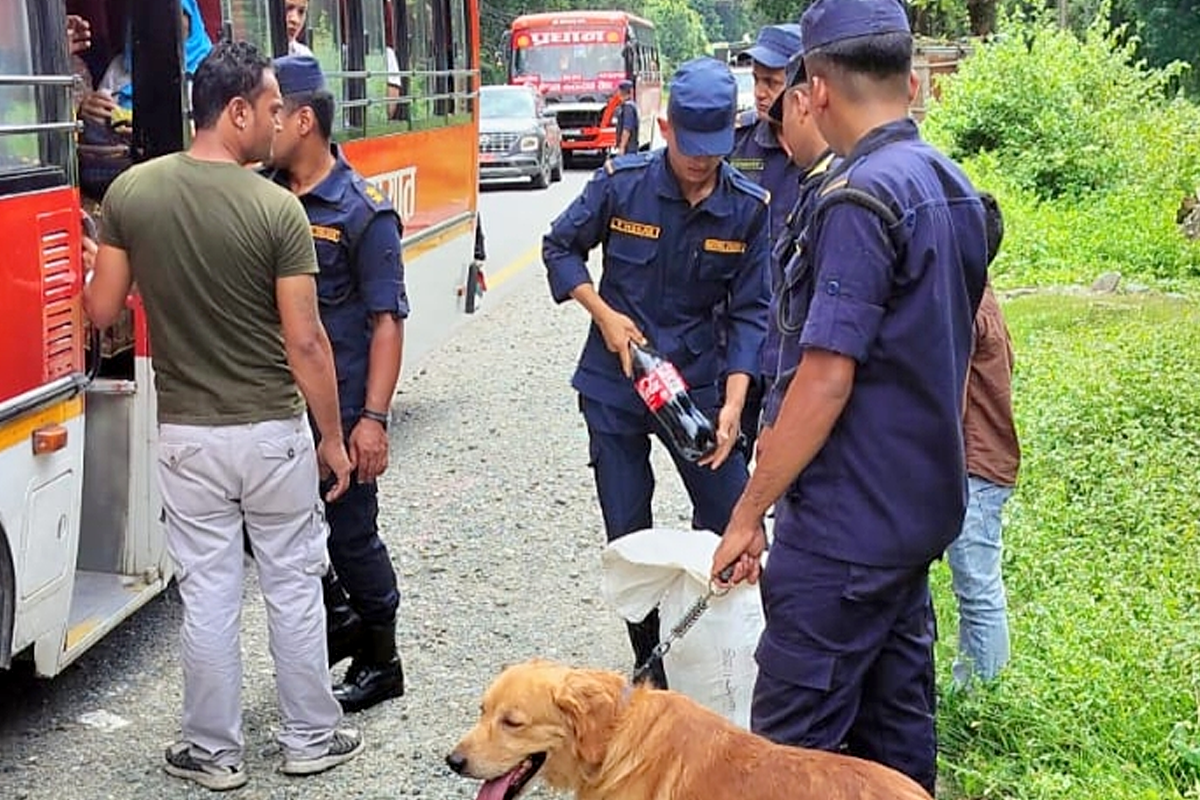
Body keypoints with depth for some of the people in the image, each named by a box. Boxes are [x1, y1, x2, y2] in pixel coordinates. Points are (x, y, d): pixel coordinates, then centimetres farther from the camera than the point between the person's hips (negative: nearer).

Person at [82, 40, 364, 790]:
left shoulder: (131, 191, -5)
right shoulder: (277, 208, -14)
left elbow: (101, 311, 1)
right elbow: (305, 342, -12)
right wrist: (333, 436, -2)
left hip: (186, 433, 2)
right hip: (273, 432, -2)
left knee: (208, 595, 11)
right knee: (294, 587, 13)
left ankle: (214, 752, 21)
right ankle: (312, 738, 25)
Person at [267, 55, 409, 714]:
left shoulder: (363, 212, -11)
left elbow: (387, 321, -12)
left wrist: (373, 419, -18)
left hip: (340, 407, -6)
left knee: (351, 535, 5)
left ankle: (379, 661, 22)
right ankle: (337, 626, 37)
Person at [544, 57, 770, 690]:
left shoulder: (748, 207, -9)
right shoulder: (622, 182, -11)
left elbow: (749, 312, -7)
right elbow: (559, 247, 3)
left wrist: (733, 402, -18)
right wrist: (606, 315, -11)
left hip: (697, 380, 1)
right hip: (614, 385, 0)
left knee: (731, 522, 1)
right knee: (628, 535, 6)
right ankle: (653, 666, 21)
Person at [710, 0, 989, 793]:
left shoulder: (861, 198, -19)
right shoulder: (957, 191, 10)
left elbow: (827, 376, -22)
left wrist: (748, 513, -16)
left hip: (848, 522, -9)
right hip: (922, 509, 9)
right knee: (897, 716, 18)